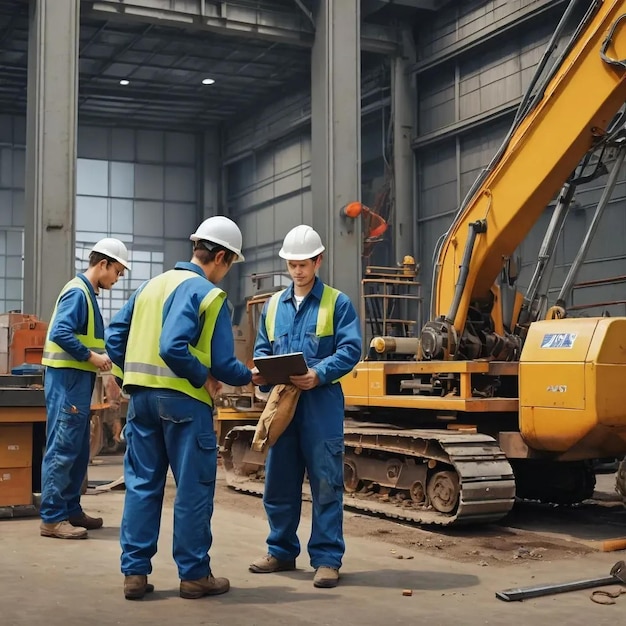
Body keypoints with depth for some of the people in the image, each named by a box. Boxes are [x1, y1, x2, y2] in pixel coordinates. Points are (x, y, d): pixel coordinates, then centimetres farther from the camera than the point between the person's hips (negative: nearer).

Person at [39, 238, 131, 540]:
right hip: (67, 379, -10)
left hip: (78, 379, 10)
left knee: (77, 450, 14)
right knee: (62, 449, -7)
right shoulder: (78, 292, -13)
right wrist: (92, 356, -19)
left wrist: (100, 356, 7)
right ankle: (52, 518, -3)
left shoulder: (87, 293, 16)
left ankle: (70, 510, 22)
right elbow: (60, 333, -24)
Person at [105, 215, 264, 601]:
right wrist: (247, 377, -3)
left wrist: (137, 375, 16)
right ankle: (194, 574, 11)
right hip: (183, 400, -7)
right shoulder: (208, 294, -9)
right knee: (193, 489, 4)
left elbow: (115, 336, 11)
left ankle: (135, 572, 13)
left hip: (142, 396, 7)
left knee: (142, 484, 11)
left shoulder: (152, 285, 13)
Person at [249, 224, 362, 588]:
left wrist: (319, 374, -22)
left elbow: (350, 350, -7)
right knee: (279, 482, 11)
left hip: (321, 403, -5)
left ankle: (327, 559, 4)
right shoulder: (273, 305, 16)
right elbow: (262, 349, 18)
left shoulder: (337, 303, 1)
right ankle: (282, 551, 25)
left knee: (326, 484, -2)